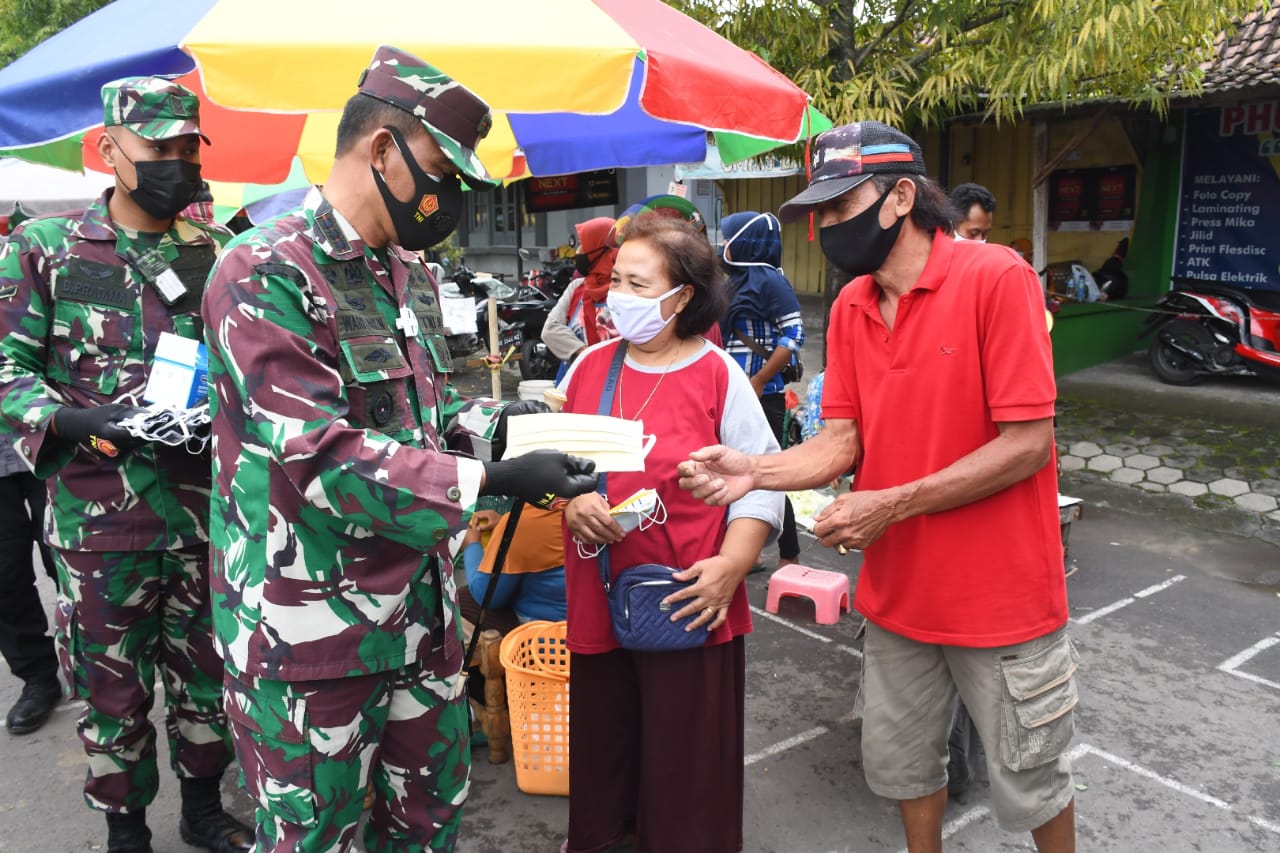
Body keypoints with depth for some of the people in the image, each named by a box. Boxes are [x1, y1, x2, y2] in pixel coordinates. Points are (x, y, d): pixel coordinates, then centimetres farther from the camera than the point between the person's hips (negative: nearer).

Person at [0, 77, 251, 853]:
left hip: (209, 512, 3)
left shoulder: (217, 255, 7)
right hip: (100, 518, -2)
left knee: (209, 675, 16)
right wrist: (79, 422, -20)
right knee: (114, 692, 11)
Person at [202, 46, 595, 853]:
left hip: (420, 603, 8)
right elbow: (320, 456, -25)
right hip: (311, 630, -7)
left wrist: (495, 422, -2)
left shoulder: (410, 274, 9)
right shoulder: (264, 278, -17)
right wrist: (494, 480, -27)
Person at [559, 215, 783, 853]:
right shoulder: (589, 367, 4)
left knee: (687, 749, 8)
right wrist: (570, 502, -9)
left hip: (691, 604, -4)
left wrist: (731, 566, -18)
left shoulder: (719, 376, -8)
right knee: (602, 737, 18)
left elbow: (760, 484, -8)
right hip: (598, 599, 4)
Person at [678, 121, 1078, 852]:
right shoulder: (850, 307, 1)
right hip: (898, 591, 6)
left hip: (1001, 594, -5)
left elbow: (1027, 443, -20)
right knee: (902, 763, 21)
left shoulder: (996, 277, -17)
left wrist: (891, 506, -22)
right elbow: (842, 440, -1)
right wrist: (754, 471, -19)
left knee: (1030, 780, 15)